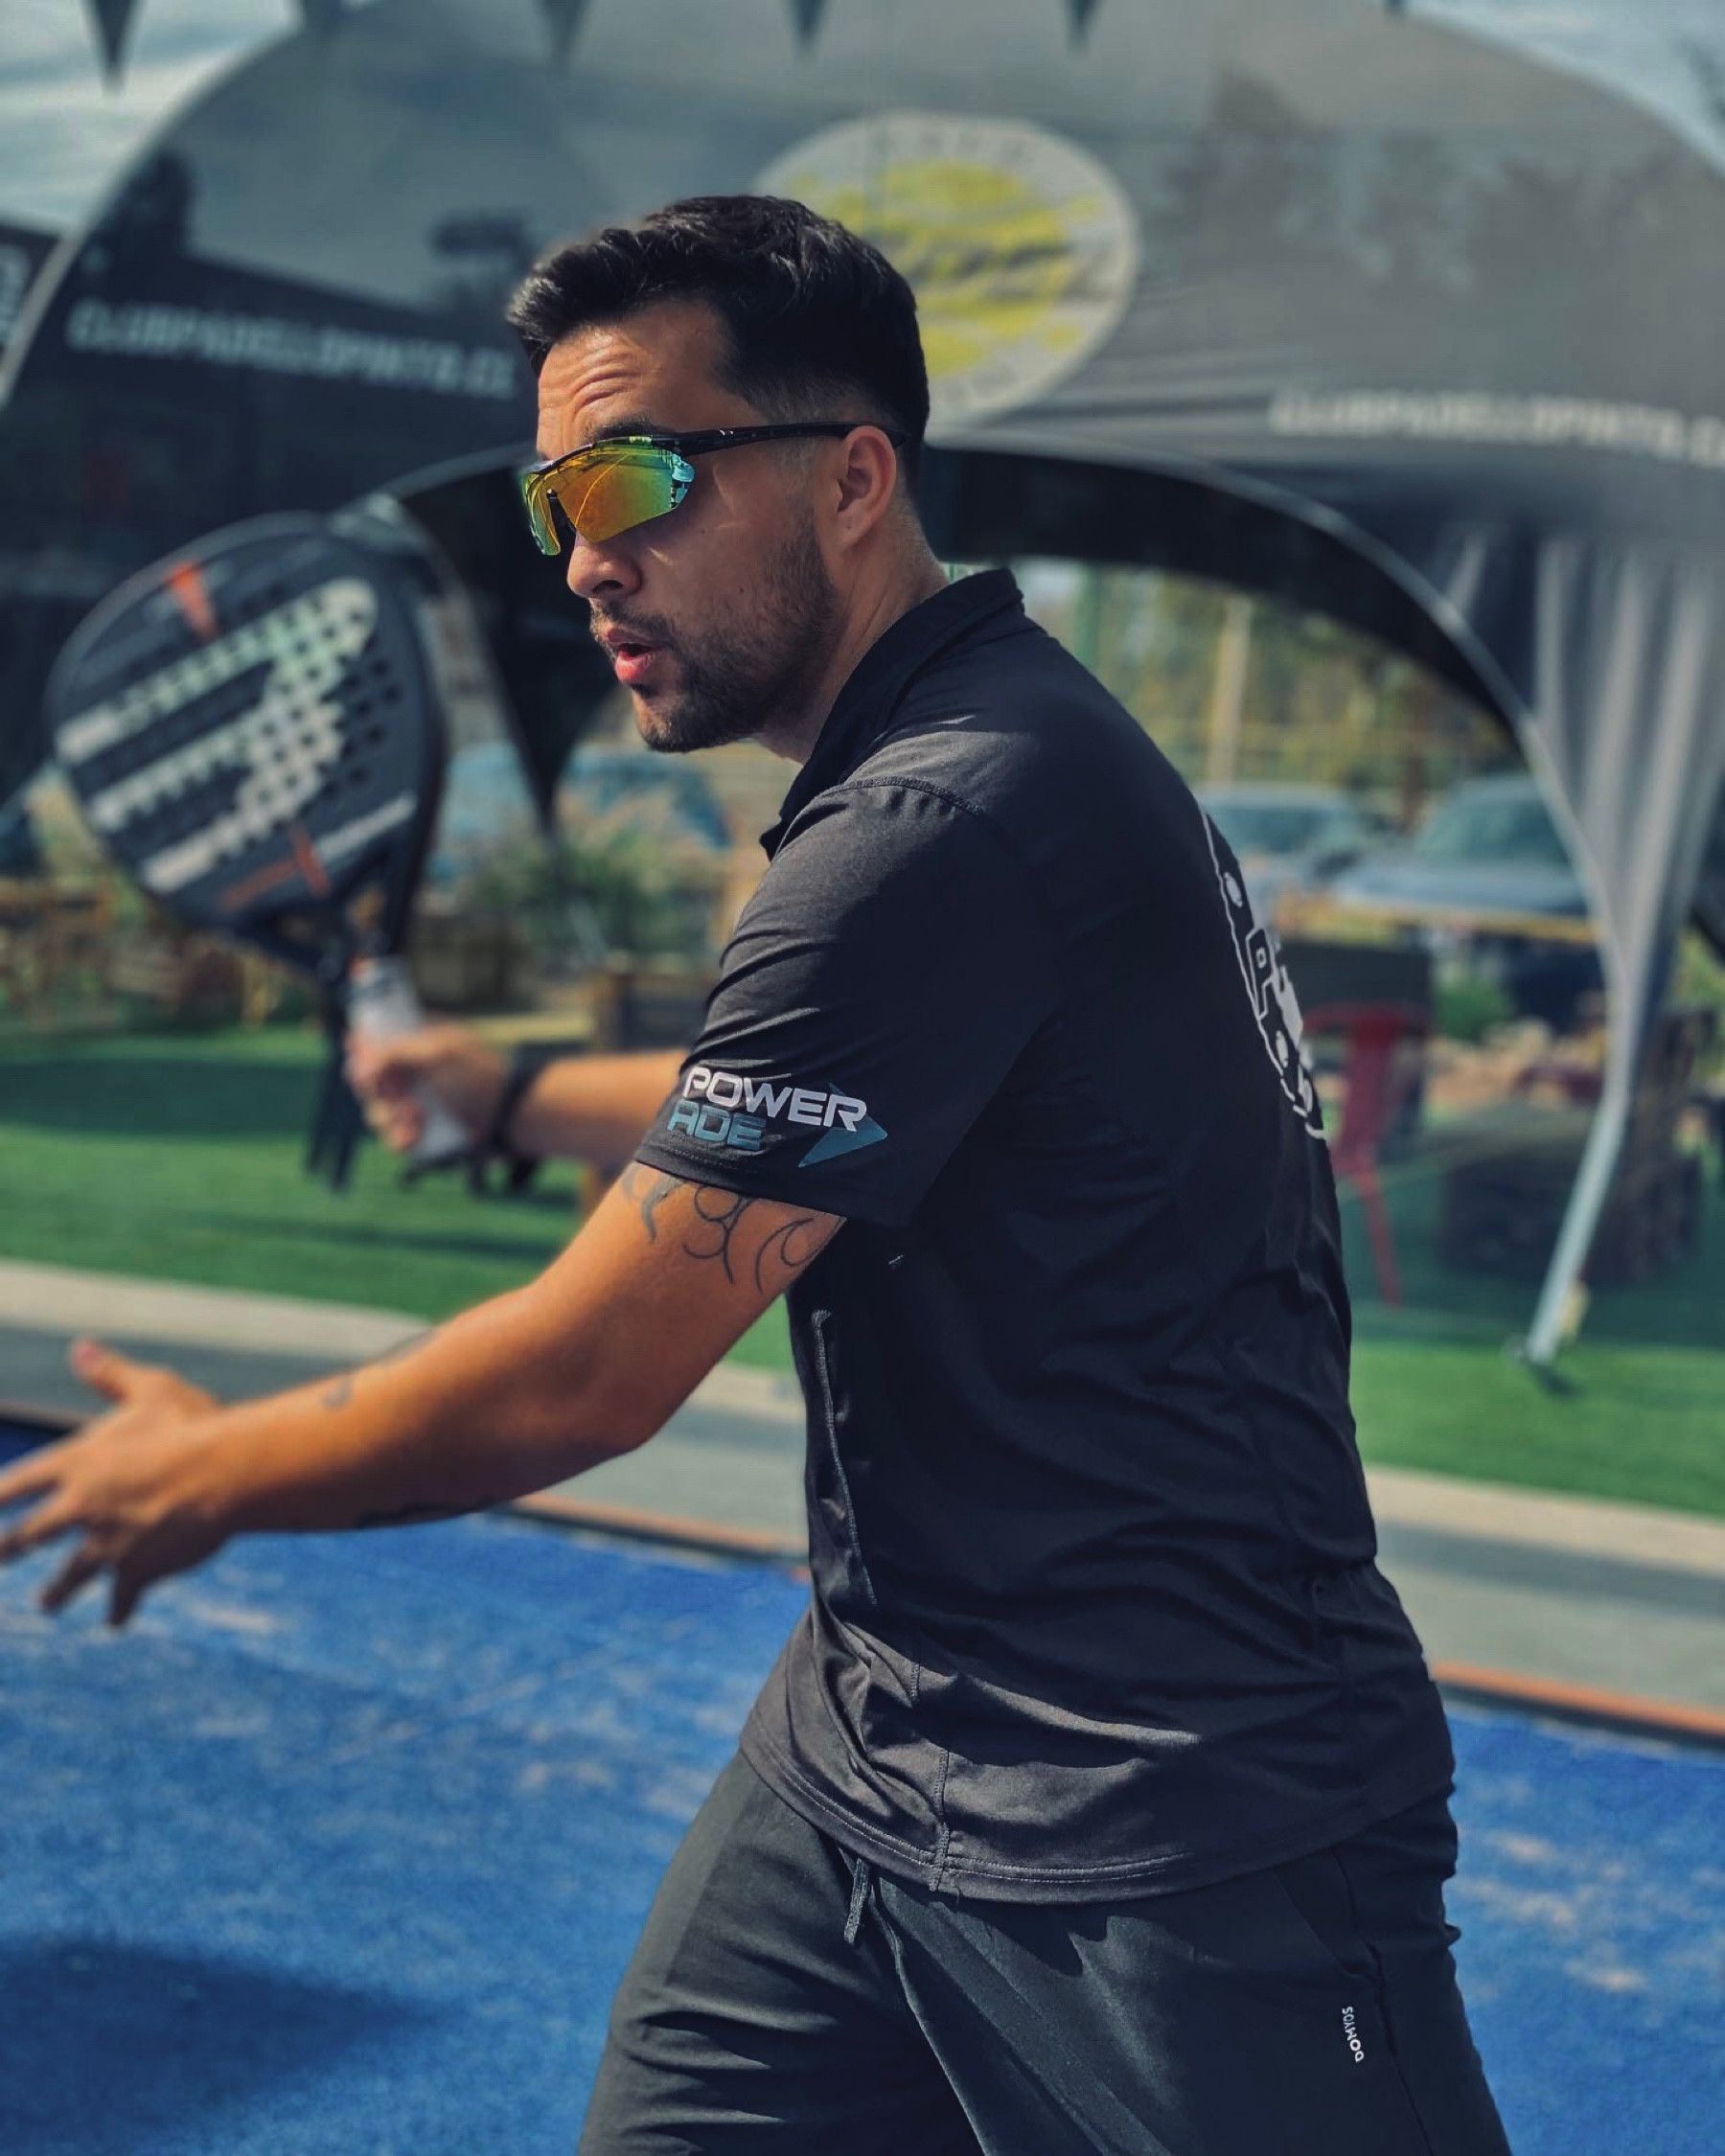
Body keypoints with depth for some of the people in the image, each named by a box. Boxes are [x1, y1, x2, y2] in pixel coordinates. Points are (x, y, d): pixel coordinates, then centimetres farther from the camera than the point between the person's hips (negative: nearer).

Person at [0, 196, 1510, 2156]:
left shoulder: (945, 831, -23)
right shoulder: (990, 737, 9)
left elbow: (583, 1381, -18)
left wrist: (204, 1477, -2)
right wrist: (512, 1095, 39)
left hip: (1169, 1837, -10)